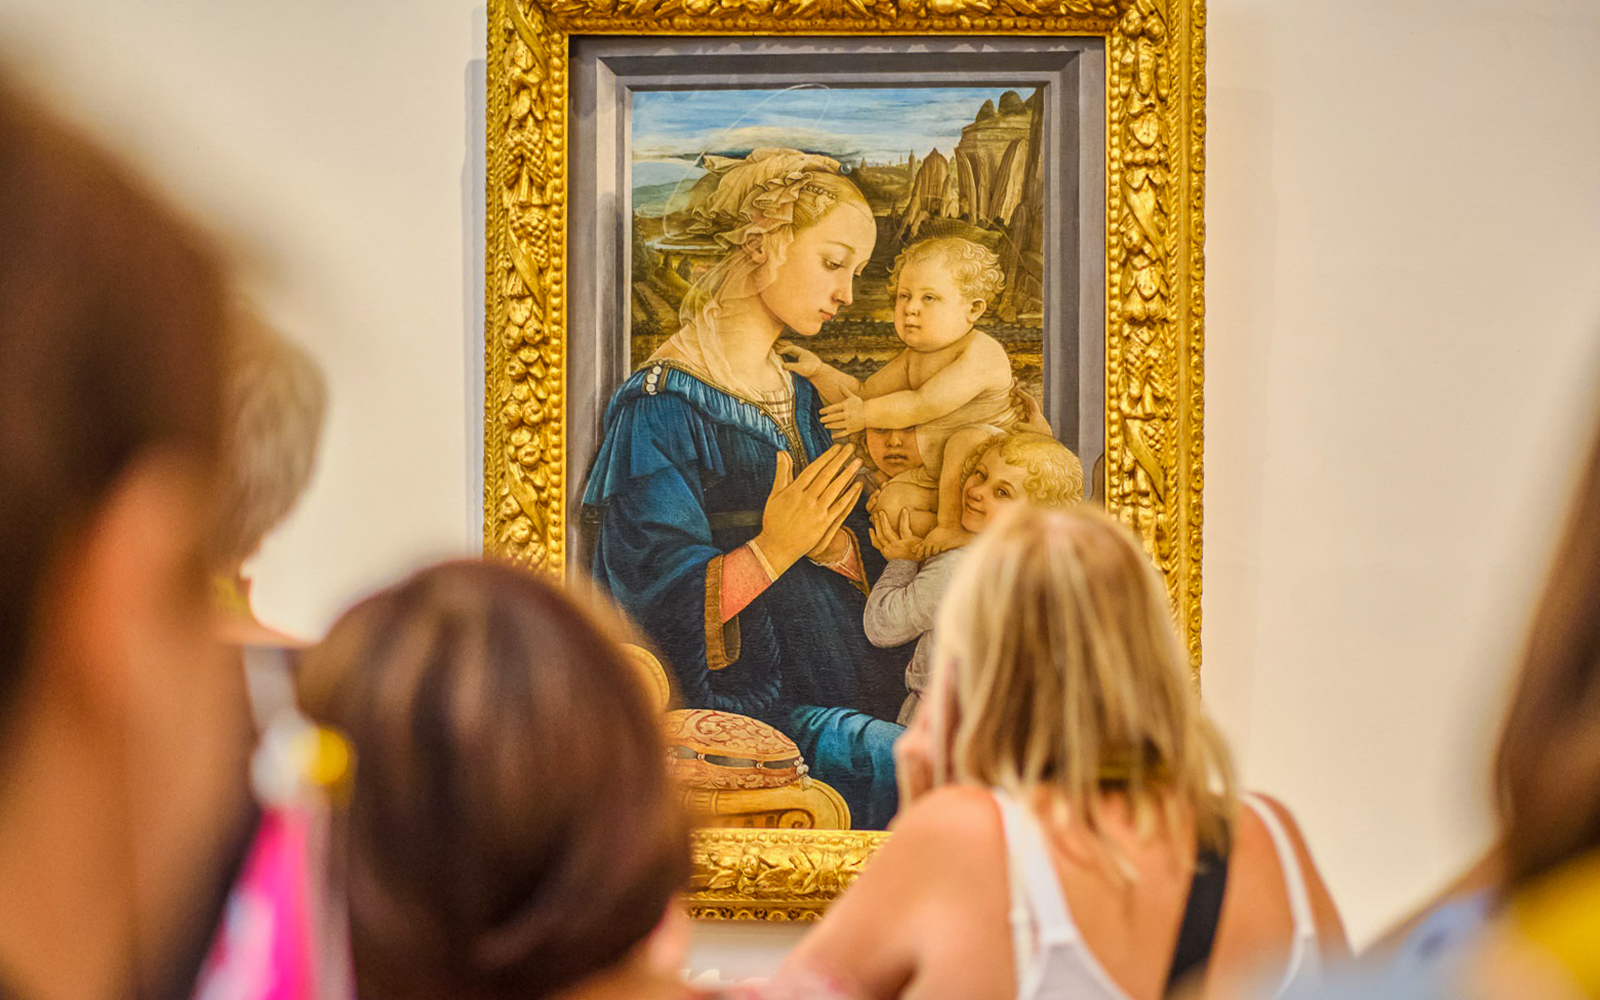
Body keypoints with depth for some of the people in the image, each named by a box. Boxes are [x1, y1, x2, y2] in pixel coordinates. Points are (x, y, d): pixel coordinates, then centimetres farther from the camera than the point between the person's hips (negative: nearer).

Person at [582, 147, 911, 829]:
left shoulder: (797, 398, 18)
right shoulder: (661, 407, -7)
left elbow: (868, 575, 12)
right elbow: (654, 606, -12)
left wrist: (834, 546, -10)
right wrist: (774, 550, -22)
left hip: (840, 689, 7)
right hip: (732, 705, -7)